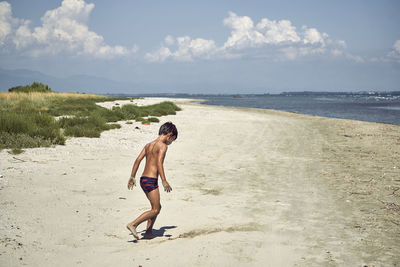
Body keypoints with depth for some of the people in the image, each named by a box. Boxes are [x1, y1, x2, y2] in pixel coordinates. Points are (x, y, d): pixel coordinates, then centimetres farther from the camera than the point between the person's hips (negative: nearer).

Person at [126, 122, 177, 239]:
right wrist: (164, 181, -24)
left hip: (143, 179, 9)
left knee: (157, 207, 18)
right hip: (151, 180, -9)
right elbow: (159, 163, -21)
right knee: (155, 210, -2)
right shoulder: (163, 146, -8)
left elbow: (138, 160, 11)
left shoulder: (148, 145, 15)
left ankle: (148, 232, 17)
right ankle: (132, 224, -10)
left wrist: (132, 177, 13)